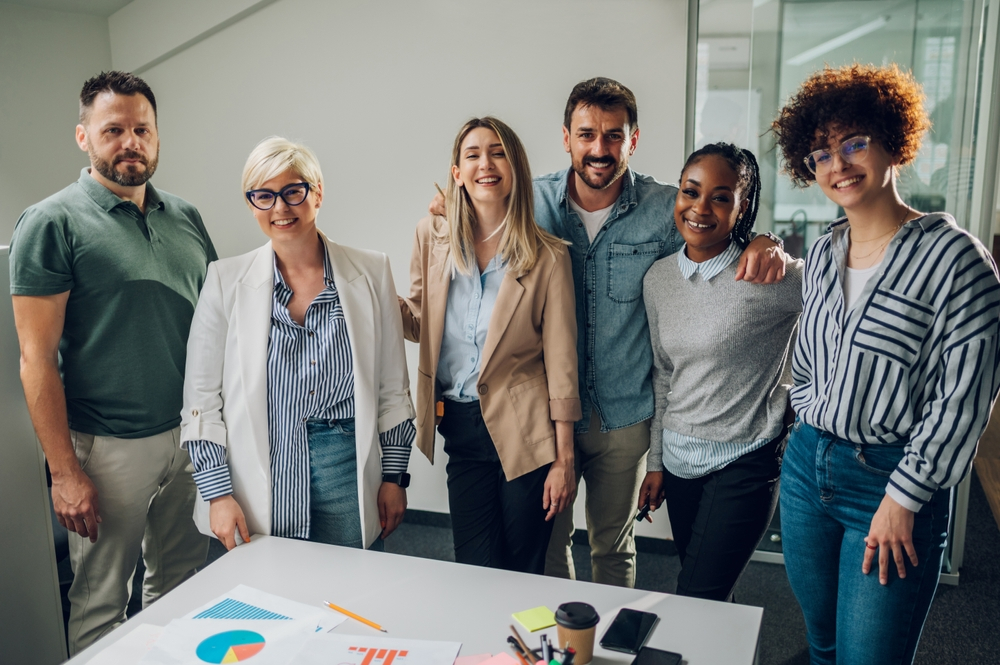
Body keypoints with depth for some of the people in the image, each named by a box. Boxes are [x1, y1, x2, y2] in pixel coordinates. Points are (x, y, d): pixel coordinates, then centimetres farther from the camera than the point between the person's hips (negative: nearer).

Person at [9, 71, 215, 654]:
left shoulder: (186, 218, 8)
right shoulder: (52, 224, -8)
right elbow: (38, 358, -11)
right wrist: (65, 471, -14)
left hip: (192, 433, 5)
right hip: (109, 446, -5)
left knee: (181, 586, 17)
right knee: (102, 600, 8)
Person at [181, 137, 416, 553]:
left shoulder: (371, 273, 1)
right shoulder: (225, 280, -1)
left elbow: (392, 386, 6)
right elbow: (202, 396, 1)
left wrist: (394, 476, 4)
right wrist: (218, 493, -5)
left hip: (348, 473, 1)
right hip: (256, 477, 0)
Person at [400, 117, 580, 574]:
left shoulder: (547, 256, -7)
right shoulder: (432, 237, 2)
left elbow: (561, 363, -5)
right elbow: (417, 323, 12)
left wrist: (564, 459, -5)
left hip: (524, 432, -3)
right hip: (461, 428, 3)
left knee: (523, 575, 10)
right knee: (475, 571, 11)